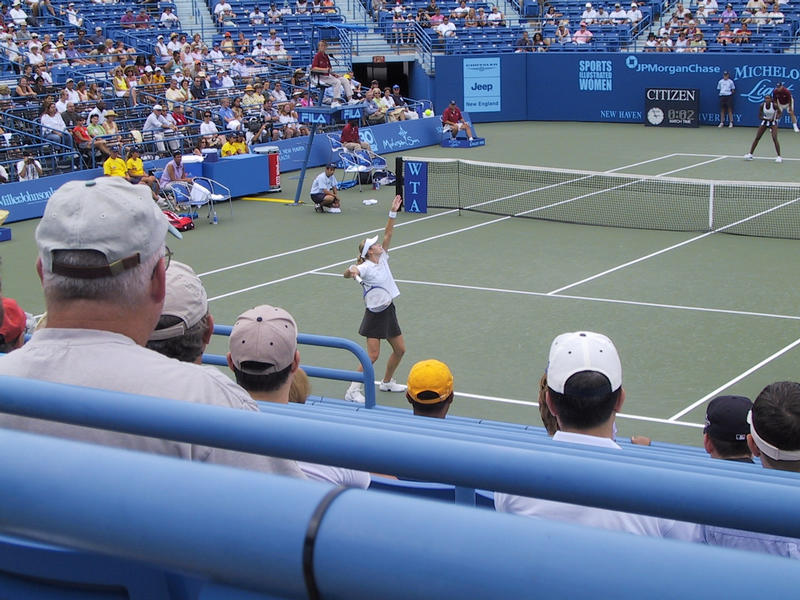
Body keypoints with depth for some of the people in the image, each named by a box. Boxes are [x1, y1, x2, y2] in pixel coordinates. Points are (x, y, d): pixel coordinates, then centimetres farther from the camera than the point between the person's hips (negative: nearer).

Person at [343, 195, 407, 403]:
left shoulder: (383, 258, 4)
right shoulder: (366, 267, -16)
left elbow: (388, 233, 3)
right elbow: (347, 274, -31)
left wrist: (393, 213, -5)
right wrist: (351, 271, -53)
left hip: (389, 310, 8)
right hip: (375, 312, -8)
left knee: (400, 350, 15)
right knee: (373, 355, -11)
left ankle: (387, 382, 34)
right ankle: (353, 391, -5)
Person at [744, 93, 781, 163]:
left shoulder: (774, 105, -22)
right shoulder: (762, 105, -16)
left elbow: (779, 114, -8)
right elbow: (760, 116, -10)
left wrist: (775, 118, -29)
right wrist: (767, 119, -27)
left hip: (773, 122, -3)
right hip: (765, 121, 3)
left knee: (774, 139, -18)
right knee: (757, 138, 2)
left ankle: (779, 157, -11)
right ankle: (750, 154, 13)